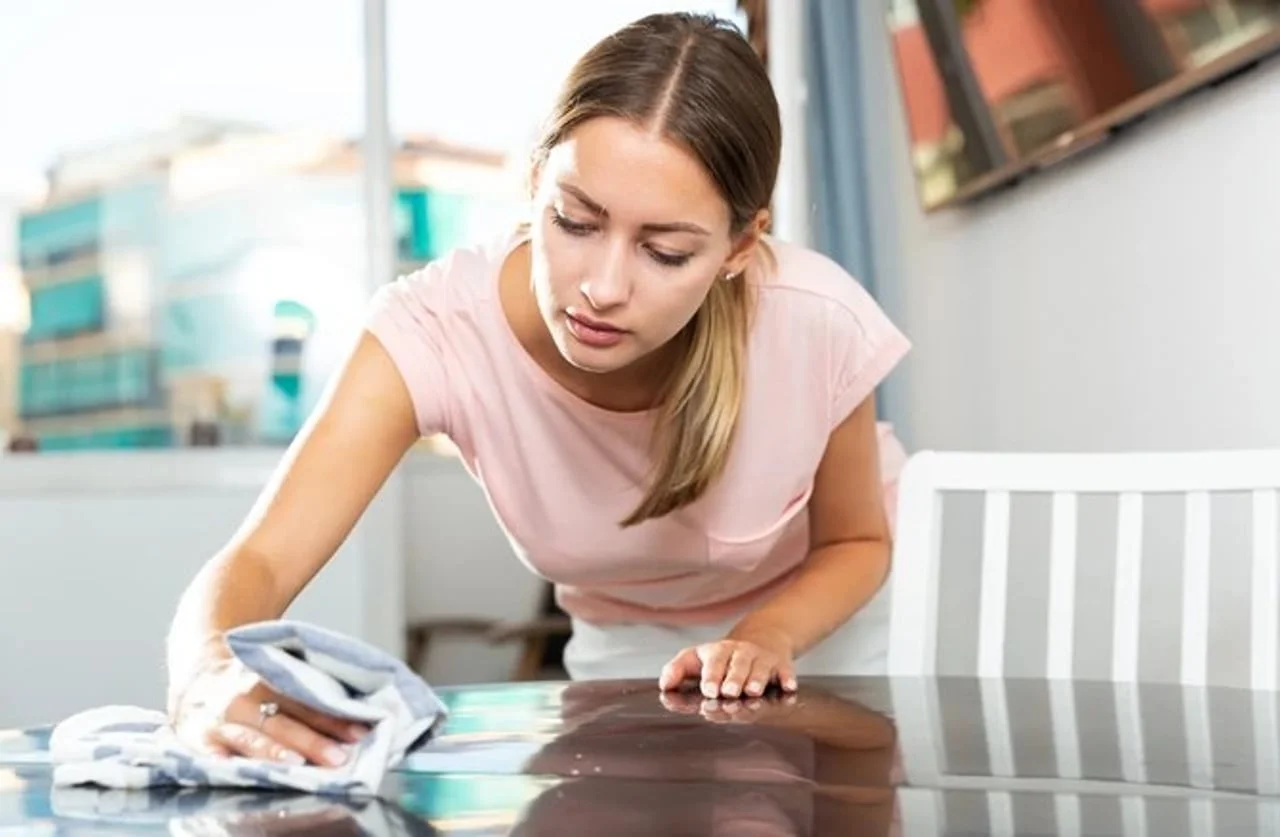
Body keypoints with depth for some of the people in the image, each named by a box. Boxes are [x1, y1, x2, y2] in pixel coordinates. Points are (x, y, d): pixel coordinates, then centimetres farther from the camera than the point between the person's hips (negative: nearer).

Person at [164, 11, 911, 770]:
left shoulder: (815, 326, -35)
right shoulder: (439, 328, -34)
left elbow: (858, 542, -13)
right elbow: (260, 562, -40)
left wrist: (766, 636, -32)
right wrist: (213, 678, -62)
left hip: (826, 620, 0)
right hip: (628, 645, 1)